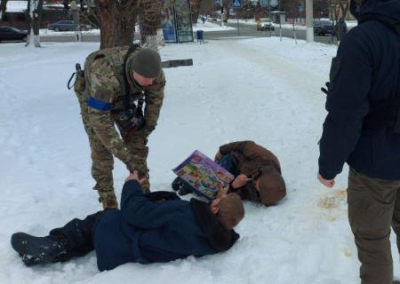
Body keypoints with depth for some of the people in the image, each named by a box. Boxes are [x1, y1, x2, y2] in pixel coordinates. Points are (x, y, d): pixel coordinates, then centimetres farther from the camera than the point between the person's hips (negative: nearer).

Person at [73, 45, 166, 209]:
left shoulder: (153, 71, -30)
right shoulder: (106, 77, -46)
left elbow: (155, 99, -9)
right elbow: (99, 119, -41)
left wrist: (148, 127, -4)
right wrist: (121, 152, -39)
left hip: (124, 99, 5)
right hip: (93, 100, -4)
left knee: (138, 145, 1)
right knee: (101, 152, -9)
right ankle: (109, 205, 2)